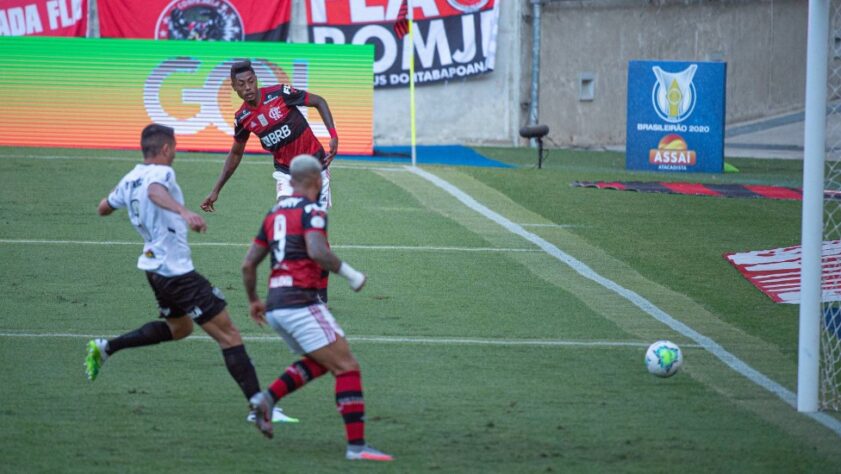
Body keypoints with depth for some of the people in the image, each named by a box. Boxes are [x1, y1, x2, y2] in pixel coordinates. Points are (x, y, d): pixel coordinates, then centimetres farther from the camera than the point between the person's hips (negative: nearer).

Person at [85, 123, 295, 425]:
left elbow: (103, 208, 25)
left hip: (155, 269, 9)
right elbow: (155, 191, -41)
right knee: (228, 335, -7)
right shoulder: (161, 172, -16)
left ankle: (105, 348, 25)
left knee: (178, 327, 32)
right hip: (177, 271, -9)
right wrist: (184, 212, -57)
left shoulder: (130, 179, 9)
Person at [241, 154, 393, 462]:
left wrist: (253, 300, 32)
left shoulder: (274, 214, 17)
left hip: (275, 307, 8)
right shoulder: (312, 211, -6)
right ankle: (356, 445, -12)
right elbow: (317, 251, -24)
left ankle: (267, 398, 6)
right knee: (347, 368, -5)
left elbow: (248, 264, 19)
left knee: (319, 362, 25)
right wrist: (351, 274, -13)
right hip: (302, 303, -8)